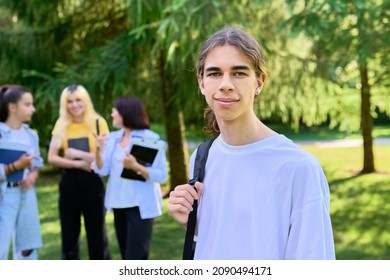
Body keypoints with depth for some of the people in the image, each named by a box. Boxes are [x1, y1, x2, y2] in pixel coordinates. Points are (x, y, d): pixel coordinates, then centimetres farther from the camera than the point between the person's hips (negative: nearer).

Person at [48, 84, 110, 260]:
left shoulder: (98, 122, -4)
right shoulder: (61, 124, 4)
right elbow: (52, 158, -2)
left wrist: (79, 154, -16)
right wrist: (79, 164, -14)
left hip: (92, 181, -3)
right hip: (69, 182, 3)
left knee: (97, 234, 3)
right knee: (69, 234, 9)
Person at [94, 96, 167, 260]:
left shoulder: (150, 139, -10)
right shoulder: (113, 138, 7)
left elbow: (162, 175, -15)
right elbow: (103, 171, 1)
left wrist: (136, 167, -27)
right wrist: (99, 151, -15)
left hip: (140, 206, -6)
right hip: (119, 204, 6)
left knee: (135, 259, -8)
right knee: (127, 257, 13)